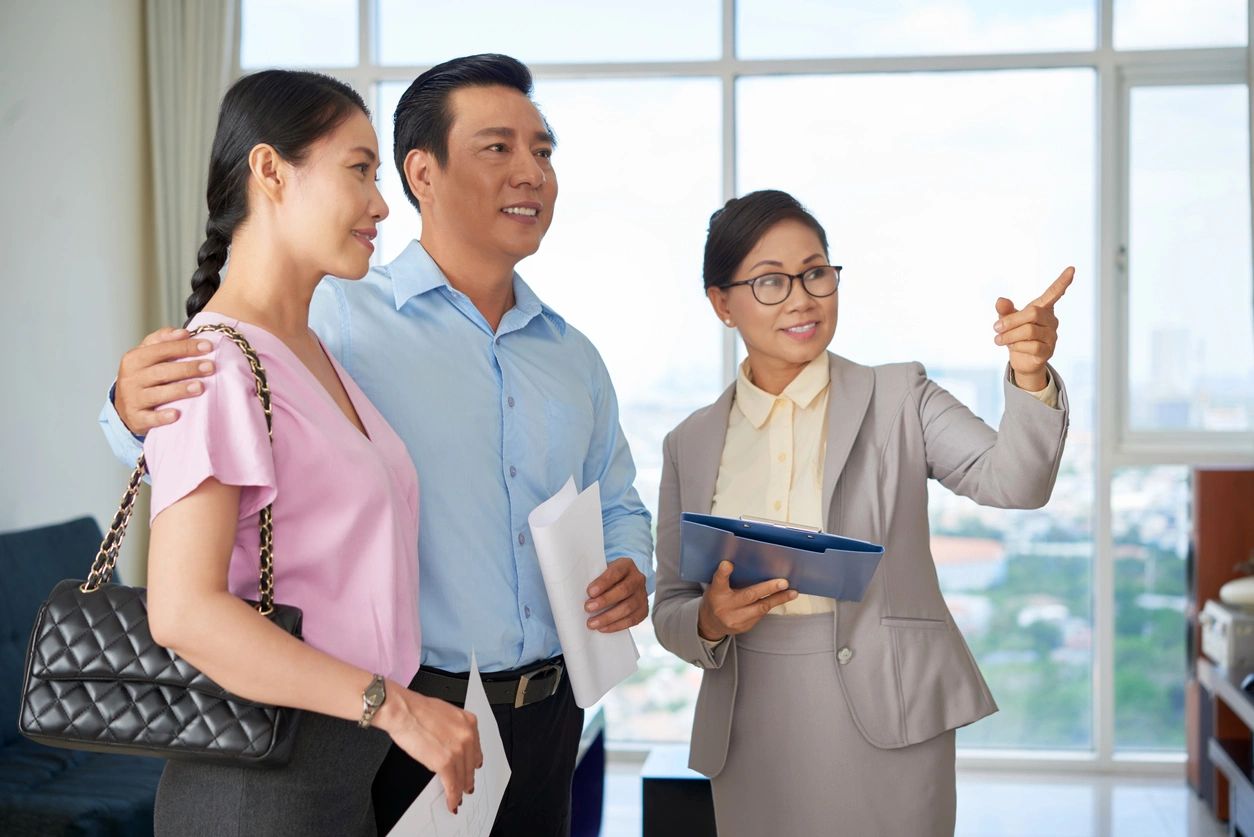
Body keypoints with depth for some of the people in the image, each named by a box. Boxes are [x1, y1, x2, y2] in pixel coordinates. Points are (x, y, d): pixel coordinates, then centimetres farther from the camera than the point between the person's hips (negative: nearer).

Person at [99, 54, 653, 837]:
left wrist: (631, 571, 0)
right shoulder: (337, 320, -10)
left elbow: (618, 506, 21)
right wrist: (137, 412, -30)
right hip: (395, 719, -6)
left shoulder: (575, 357, 11)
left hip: (547, 712, 6)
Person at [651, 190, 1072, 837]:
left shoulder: (898, 399, 1)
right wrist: (710, 622, -12)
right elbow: (670, 608, 11)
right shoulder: (691, 444, 7)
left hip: (887, 726, -2)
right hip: (753, 740, 2)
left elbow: (1013, 482, -14)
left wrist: (1030, 377, -32)